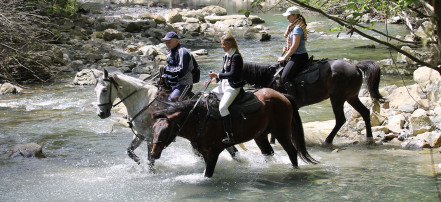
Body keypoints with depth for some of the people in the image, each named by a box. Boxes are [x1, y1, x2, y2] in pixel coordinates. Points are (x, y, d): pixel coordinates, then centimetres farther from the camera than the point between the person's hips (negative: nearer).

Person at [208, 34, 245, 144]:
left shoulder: (236, 57, -15)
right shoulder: (226, 56, 13)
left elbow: (232, 74, -22)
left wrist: (217, 75, -18)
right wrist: (214, 78, 6)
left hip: (233, 87, -10)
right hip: (224, 85, 10)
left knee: (222, 107, -26)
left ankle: (230, 136, -24)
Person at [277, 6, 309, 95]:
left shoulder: (297, 28, -16)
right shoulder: (293, 26, 16)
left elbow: (295, 46, -21)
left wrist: (284, 58, -14)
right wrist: (287, 48, 10)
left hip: (299, 57, -11)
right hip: (296, 56, 11)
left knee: (284, 78, -22)